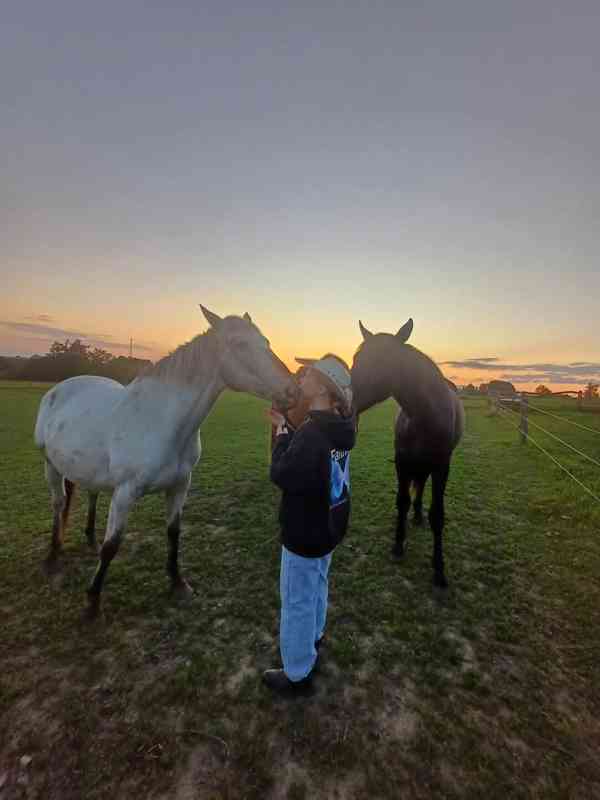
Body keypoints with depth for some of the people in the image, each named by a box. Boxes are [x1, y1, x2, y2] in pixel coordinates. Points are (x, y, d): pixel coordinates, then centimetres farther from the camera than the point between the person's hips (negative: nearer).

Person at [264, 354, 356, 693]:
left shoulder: (313, 433, -32)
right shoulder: (337, 427, -2)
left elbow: (282, 475, -25)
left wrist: (282, 433, -14)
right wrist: (289, 429, 2)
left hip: (305, 533, -9)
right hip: (328, 526, 9)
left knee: (297, 601, 12)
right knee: (317, 586, 30)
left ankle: (298, 674, 34)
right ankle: (312, 639, 55)